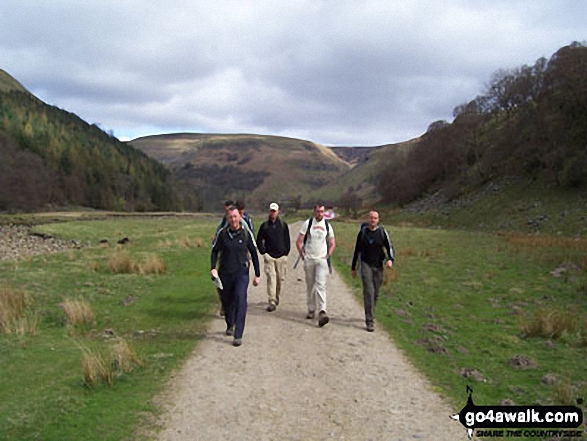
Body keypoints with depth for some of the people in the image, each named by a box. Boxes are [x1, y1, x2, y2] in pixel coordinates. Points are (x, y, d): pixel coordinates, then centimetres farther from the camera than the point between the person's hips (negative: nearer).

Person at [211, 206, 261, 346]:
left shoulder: (246, 233, -3)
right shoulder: (222, 233, -1)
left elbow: (254, 254, 5)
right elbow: (215, 250, 9)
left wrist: (257, 274, 6)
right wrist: (213, 268, -7)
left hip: (241, 273, -2)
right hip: (225, 273, 2)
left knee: (240, 300, -16)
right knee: (226, 301, 13)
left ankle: (238, 336, -15)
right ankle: (230, 325, 42)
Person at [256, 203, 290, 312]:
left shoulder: (283, 225, 7)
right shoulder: (264, 225, 5)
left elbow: (287, 240, 10)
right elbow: (259, 240, 10)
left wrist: (286, 252, 3)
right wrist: (263, 252, 1)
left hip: (281, 256, 1)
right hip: (269, 256, -1)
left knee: (280, 278, 8)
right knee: (271, 278, -11)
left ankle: (276, 296, 34)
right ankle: (272, 302, -11)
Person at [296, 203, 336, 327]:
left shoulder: (327, 225, 7)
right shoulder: (307, 224, 0)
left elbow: (332, 244, 16)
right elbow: (299, 242, 1)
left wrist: (328, 256, 5)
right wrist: (303, 255, -2)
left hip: (322, 260, 0)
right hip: (309, 260, 0)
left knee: (321, 284, -12)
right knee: (310, 285, 8)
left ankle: (322, 311, -19)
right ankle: (311, 310, 21)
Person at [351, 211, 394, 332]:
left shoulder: (382, 232, 2)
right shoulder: (362, 233, 1)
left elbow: (389, 247, 3)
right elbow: (357, 250, 8)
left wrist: (390, 259, -18)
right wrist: (353, 268, 10)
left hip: (378, 266, 2)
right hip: (366, 264, -2)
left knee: (375, 293, 11)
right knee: (368, 291, -14)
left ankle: (369, 314, 36)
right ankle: (370, 321, -12)